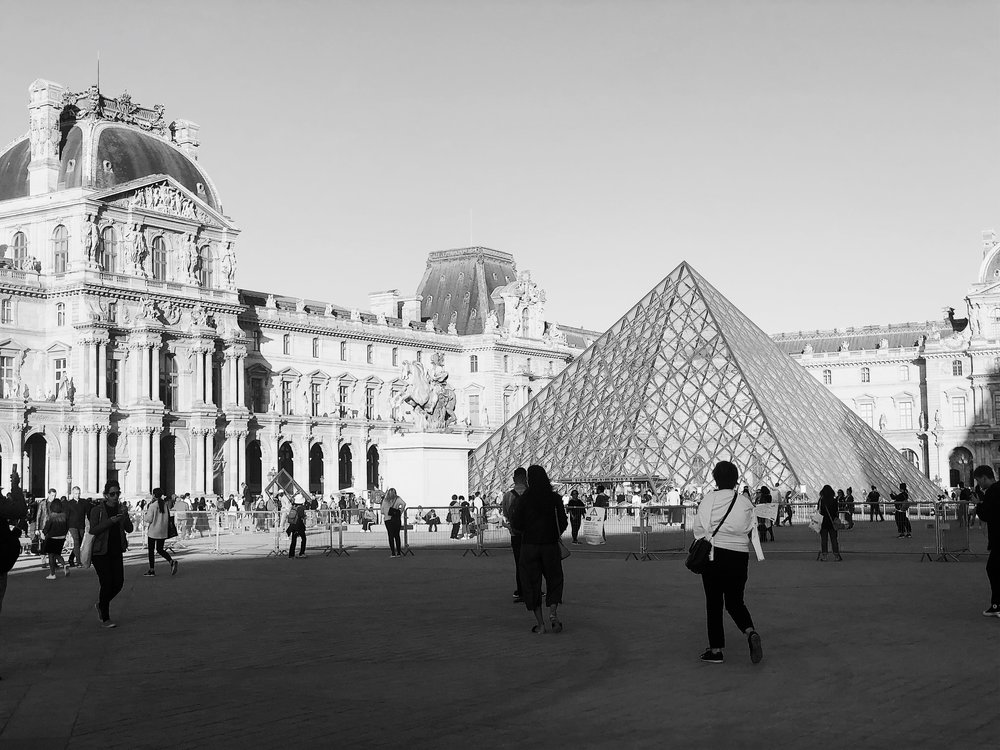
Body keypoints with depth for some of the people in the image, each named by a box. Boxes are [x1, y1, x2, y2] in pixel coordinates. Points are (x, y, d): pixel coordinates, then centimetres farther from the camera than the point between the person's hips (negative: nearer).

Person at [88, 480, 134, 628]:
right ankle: (105, 618, 4)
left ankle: (101, 604, 30)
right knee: (107, 583, -8)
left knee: (119, 582, 2)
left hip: (116, 551, 5)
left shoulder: (121, 508, 6)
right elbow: (93, 530, -17)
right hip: (100, 552, -5)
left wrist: (124, 515, -18)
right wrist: (110, 521, -26)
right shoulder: (97, 510, -7)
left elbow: (129, 529, -1)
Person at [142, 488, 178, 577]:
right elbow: (168, 518, 6)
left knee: (151, 550, 8)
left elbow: (149, 519, -13)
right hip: (163, 532, 5)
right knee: (160, 549, 15)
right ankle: (171, 561, -9)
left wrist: (144, 517, 6)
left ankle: (151, 570, 11)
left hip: (153, 531, -5)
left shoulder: (152, 506, -14)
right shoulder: (166, 505, 2)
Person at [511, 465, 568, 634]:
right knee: (554, 580, 15)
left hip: (529, 545, -1)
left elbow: (516, 524, -7)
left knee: (532, 583, 7)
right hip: (551, 545, 1)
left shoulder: (524, 499, -7)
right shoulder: (555, 498, -2)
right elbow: (563, 523, -1)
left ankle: (540, 623, 4)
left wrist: (512, 513, 13)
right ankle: (553, 612, -9)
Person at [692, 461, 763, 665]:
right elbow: (751, 531, 2)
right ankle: (751, 632, -11)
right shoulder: (745, 502, 1)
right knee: (735, 601, 15)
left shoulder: (708, 499, -6)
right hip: (740, 556, 3)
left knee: (714, 602, 6)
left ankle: (715, 650, 9)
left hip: (714, 555, -3)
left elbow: (698, 529, -4)